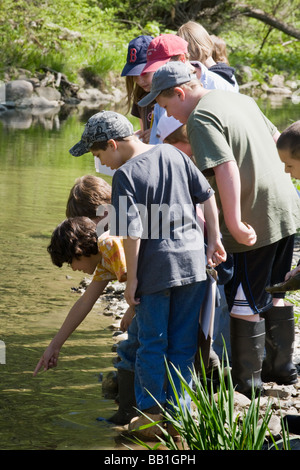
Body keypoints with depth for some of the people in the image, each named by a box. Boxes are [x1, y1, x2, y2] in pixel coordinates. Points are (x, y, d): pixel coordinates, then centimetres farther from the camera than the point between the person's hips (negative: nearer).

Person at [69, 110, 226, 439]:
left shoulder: (125, 175, -13)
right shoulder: (174, 155, 5)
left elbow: (132, 233, -16)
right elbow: (207, 195, 8)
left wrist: (132, 279, -8)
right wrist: (214, 240, 13)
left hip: (156, 268, -5)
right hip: (192, 261, 5)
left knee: (152, 343, 8)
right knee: (184, 343, 11)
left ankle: (151, 414, 14)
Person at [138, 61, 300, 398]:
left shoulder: (201, 118, -15)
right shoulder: (240, 100, 13)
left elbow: (226, 168, -25)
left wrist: (234, 222, -26)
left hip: (254, 221, -9)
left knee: (244, 302, 3)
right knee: (272, 295, 21)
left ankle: (246, 379, 12)